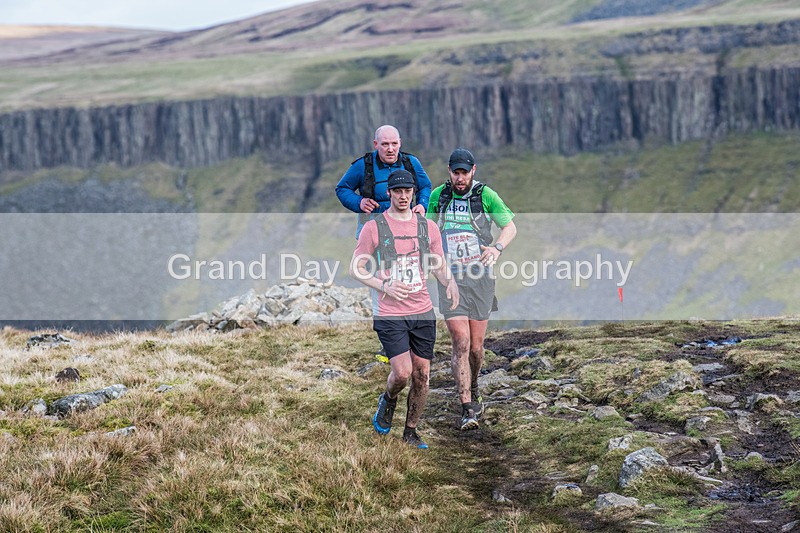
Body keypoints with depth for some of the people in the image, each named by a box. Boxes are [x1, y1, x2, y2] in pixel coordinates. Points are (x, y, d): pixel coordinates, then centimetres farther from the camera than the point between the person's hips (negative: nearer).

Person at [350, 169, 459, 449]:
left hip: (423, 312, 4)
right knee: (402, 372, -14)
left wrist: (449, 283, -7)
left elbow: (439, 266, 16)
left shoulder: (428, 226, 9)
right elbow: (356, 268, 1)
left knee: (422, 375, 4)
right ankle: (388, 399, 20)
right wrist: (385, 286, -13)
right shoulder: (373, 227, -2)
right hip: (390, 315, -4)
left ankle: (411, 431, 20)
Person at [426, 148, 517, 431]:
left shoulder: (486, 195, -3)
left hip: (481, 279, 0)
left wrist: (497, 247, -17)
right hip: (451, 280, 0)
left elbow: (510, 227, 2)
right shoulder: (438, 196, 3)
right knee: (461, 343, -13)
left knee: (476, 347, 7)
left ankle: (473, 389, 38)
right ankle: (467, 410, -13)